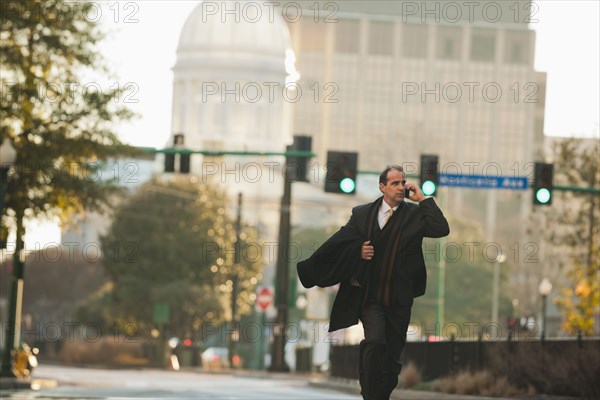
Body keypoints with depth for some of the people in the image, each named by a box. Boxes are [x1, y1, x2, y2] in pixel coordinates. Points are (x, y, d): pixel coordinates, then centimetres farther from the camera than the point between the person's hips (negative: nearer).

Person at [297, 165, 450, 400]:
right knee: (375, 341, -23)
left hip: (398, 300, 1)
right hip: (369, 296, -1)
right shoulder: (362, 214, 6)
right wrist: (358, 251, -10)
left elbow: (442, 229, -13)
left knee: (392, 358, 5)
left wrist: (422, 199, -10)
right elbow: (339, 243, 10)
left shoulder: (414, 214, 3)